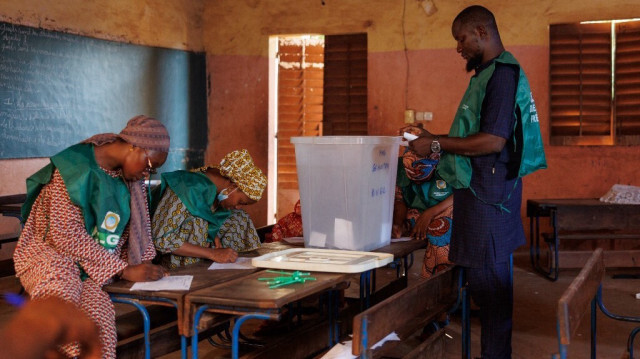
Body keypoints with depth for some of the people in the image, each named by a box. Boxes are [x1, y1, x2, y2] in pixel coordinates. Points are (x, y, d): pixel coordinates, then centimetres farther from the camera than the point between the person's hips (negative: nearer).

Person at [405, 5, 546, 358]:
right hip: (478, 189, 10)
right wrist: (435, 140, 16)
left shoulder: (503, 74, -14)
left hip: (489, 193, -10)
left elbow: (493, 141, -22)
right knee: (482, 279, 15)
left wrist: (437, 144, -16)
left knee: (489, 280, -5)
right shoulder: (489, 73, 17)